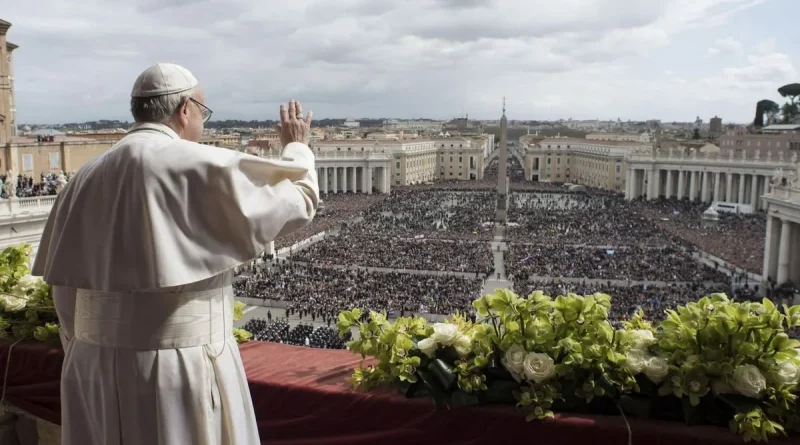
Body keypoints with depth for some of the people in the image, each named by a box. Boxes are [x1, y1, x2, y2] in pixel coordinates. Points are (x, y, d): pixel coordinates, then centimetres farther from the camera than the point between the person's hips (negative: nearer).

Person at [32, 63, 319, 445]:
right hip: (182, 366, -6)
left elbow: (66, 287, 8)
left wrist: (88, 361, 18)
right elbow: (298, 199, -5)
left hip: (96, 367, 6)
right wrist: (296, 147, 15)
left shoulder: (86, 179, 5)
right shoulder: (201, 168, -13)